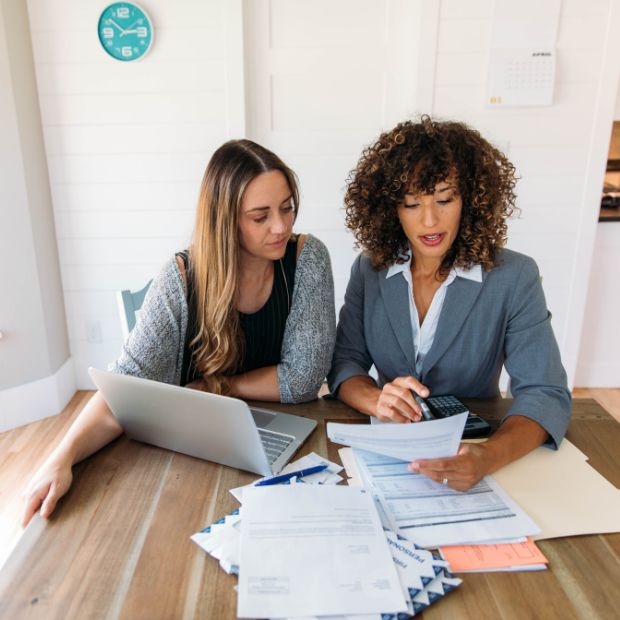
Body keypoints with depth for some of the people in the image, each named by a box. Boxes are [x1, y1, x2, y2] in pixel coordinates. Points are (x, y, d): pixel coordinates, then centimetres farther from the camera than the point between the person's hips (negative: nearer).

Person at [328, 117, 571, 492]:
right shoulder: (369, 269, -2)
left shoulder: (514, 277, -10)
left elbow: (546, 393, -14)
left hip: (472, 444, -1)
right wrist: (377, 401, -27)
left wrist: (488, 458, -34)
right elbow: (343, 363, -4)